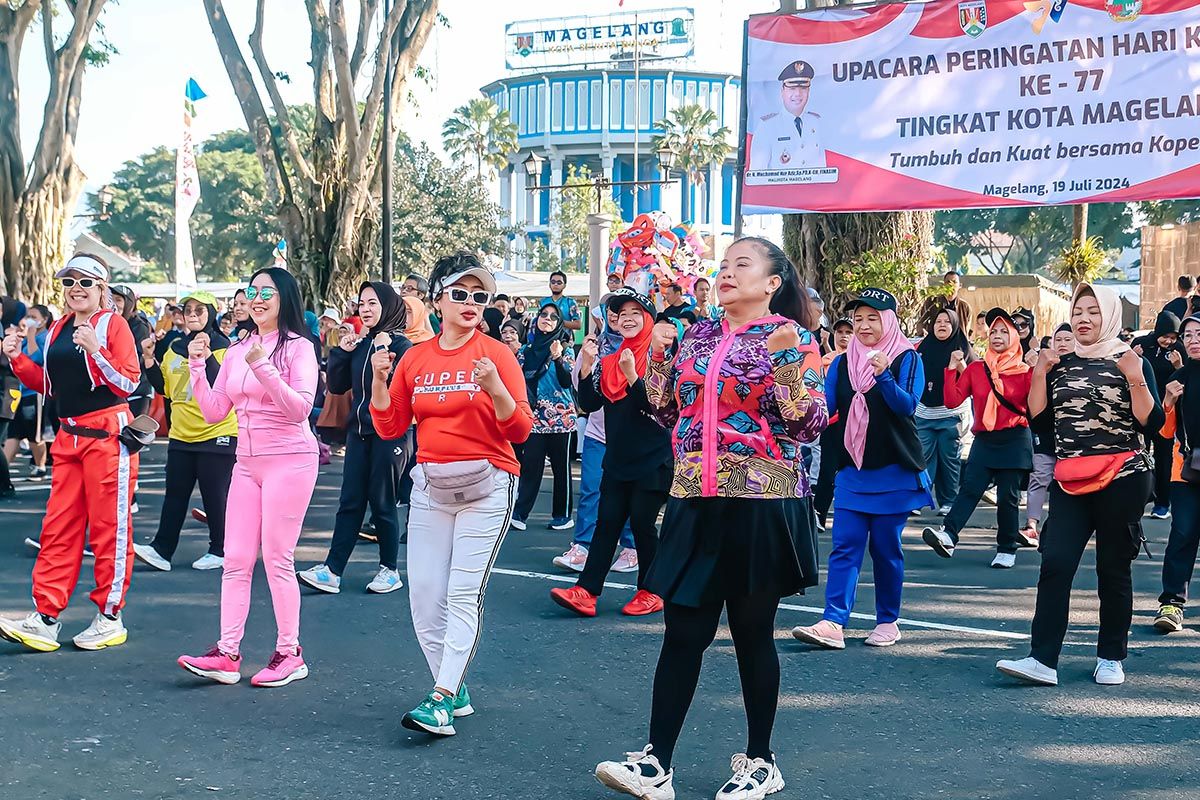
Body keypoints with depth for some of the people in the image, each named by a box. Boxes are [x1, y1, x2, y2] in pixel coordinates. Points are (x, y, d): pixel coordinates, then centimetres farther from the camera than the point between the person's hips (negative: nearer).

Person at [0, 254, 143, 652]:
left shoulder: (113, 323, -6)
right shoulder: (58, 329, 13)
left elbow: (129, 383, -14)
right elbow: (49, 383, 20)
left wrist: (95, 348, -25)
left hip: (108, 435, -7)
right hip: (68, 437, 7)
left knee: (109, 526, 1)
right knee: (58, 527, 6)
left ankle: (110, 618, 11)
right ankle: (45, 618, 10)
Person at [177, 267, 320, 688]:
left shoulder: (298, 346, -5)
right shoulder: (237, 351, 13)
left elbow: (301, 407, -16)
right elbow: (214, 412, 11)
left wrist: (263, 368, -24)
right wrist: (197, 367, 0)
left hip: (289, 461, -6)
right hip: (247, 463, 6)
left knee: (277, 558, -3)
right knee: (236, 560, 4)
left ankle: (289, 653, 9)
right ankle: (227, 654, 7)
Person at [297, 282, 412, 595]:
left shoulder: (401, 345, -8)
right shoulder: (360, 344, 11)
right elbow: (336, 385, 10)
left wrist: (384, 352, -23)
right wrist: (341, 352, -2)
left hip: (389, 434, -6)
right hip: (359, 431, 6)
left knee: (382, 502, 2)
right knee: (350, 502, 5)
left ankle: (389, 570, 16)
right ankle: (332, 570, 5)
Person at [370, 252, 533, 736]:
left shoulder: (497, 355, -5)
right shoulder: (415, 358, 8)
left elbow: (520, 430, -9)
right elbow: (390, 427, 9)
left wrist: (495, 387, -24)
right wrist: (379, 379, -5)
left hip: (485, 486, -5)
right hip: (430, 485, 5)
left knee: (464, 594, -9)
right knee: (424, 595, 4)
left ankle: (440, 701, -8)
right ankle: (455, 692, 18)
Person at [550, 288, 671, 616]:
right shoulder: (609, 360, 10)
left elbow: (657, 406, -15)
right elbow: (590, 404, 4)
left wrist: (631, 374, -27)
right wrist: (586, 365, -8)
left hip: (653, 460, -5)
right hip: (618, 459, 5)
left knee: (642, 522, -2)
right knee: (607, 521, 2)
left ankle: (651, 592, 13)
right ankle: (586, 592, -1)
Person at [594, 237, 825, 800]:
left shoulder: (792, 338, -3)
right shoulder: (697, 335, 11)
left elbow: (809, 425, -10)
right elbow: (666, 411, 16)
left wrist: (787, 363, -22)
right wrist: (659, 354, 4)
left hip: (761, 505, -4)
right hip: (694, 502, 5)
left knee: (752, 633, 6)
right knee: (682, 633, 4)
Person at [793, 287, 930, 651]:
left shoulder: (907, 358, -2)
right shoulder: (842, 363, 9)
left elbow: (907, 406, -15)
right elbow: (825, 408, 1)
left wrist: (883, 376, -31)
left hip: (894, 471, -3)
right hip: (852, 471, 3)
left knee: (886, 549, 4)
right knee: (845, 546, -5)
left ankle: (887, 622, 17)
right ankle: (833, 624, -11)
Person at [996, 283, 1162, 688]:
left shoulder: (1130, 362, 2)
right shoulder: (1061, 363, 12)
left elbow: (1152, 421, -6)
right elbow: (1036, 414, 4)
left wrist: (1136, 380, -19)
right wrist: (1040, 373, -6)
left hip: (1122, 479, -3)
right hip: (1070, 482, 3)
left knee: (1113, 570, 4)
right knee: (1055, 564, -9)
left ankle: (1111, 657, 17)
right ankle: (1042, 659, -12)